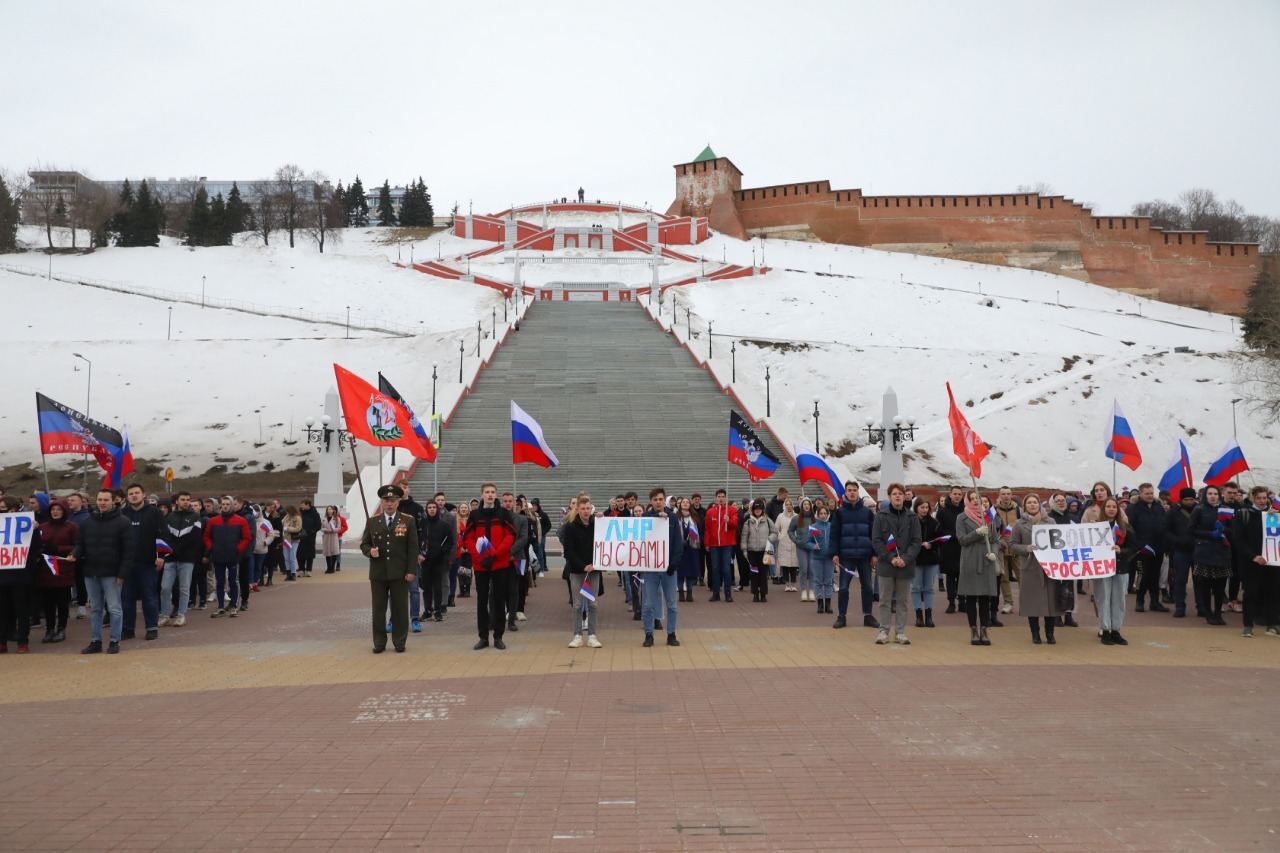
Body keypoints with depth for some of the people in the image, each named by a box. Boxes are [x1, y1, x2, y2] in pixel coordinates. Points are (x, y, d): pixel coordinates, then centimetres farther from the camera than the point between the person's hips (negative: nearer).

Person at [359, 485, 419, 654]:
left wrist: (411, 570, -7)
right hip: (378, 573, 2)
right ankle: (379, 643, 14)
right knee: (378, 609, 6)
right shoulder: (372, 521, 7)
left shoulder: (408, 521, 2)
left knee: (400, 609, 3)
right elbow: (364, 544, 10)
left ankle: (399, 642, 13)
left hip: (400, 573, -2)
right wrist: (370, 551, -13)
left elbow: (413, 548, -1)